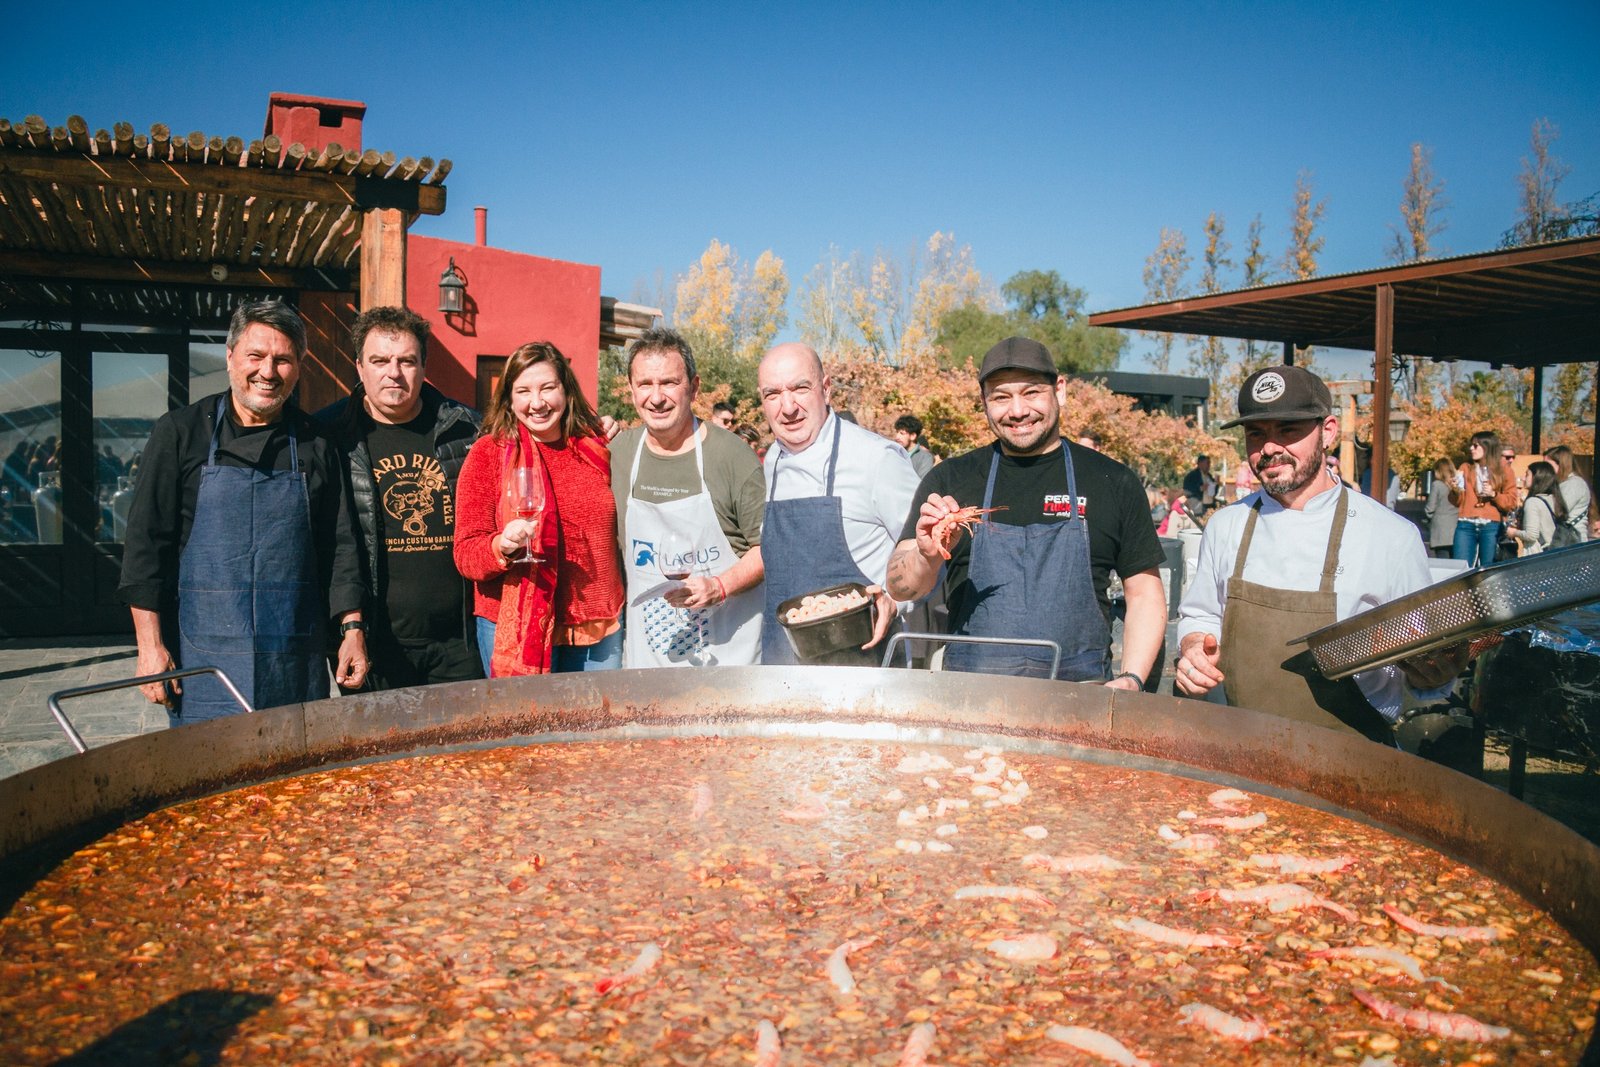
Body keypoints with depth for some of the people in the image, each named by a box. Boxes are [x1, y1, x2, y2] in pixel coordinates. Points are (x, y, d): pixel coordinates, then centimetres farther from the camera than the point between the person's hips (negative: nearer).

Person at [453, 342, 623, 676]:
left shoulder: (598, 448, 6)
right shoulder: (487, 453, -2)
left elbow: (623, 528, 23)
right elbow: (466, 555, -8)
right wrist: (502, 546, -25)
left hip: (598, 625, 3)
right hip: (515, 628, -3)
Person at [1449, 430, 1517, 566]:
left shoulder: (1503, 469, 7)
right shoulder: (1465, 468, 12)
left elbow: (1512, 503, 2)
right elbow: (1457, 502, 10)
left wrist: (1494, 494, -13)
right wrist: (1455, 491, -10)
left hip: (1491, 526, -2)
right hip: (1466, 525, 2)